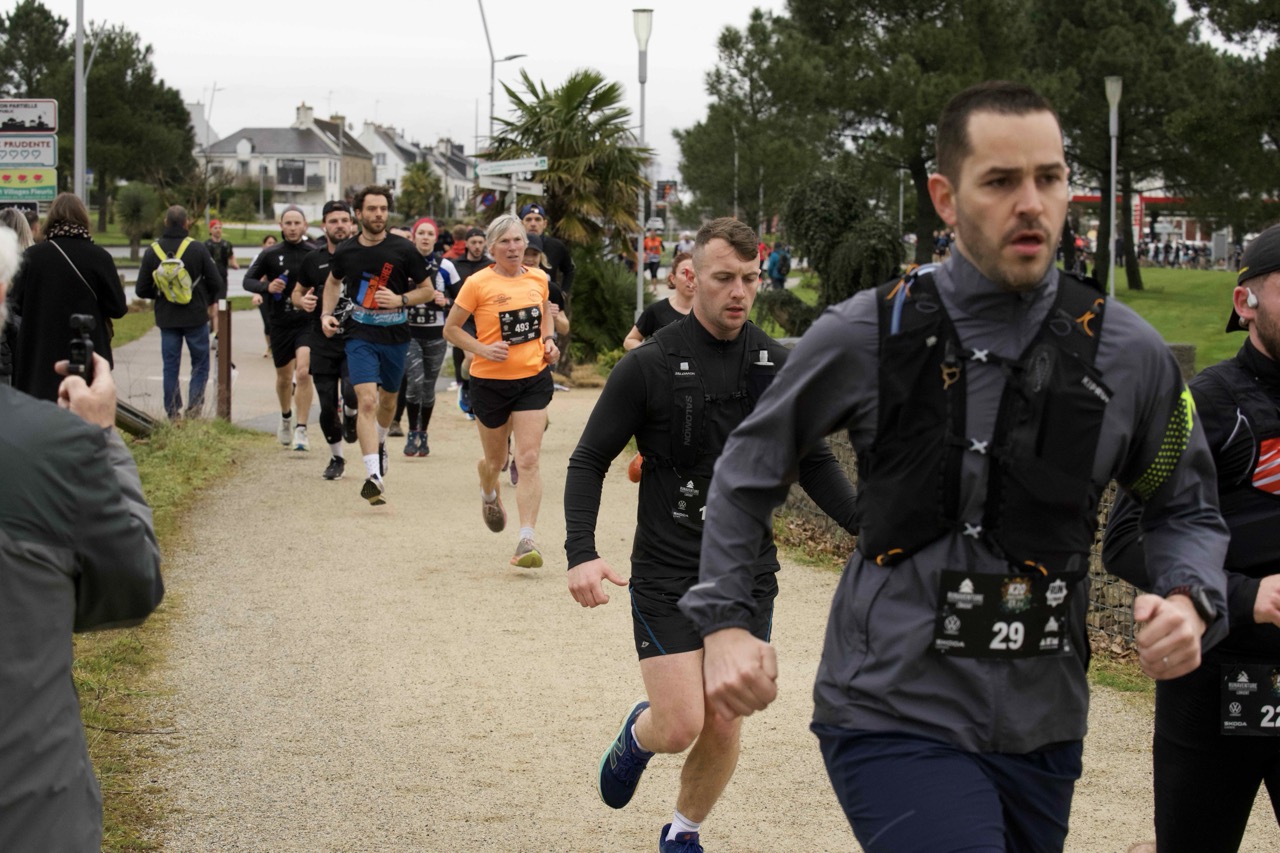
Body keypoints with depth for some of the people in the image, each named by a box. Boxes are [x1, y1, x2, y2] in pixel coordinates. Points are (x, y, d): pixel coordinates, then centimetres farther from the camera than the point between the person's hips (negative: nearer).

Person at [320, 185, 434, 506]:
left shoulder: (403, 249, -6)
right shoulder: (346, 251, -1)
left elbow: (427, 289, 2)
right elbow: (333, 281, 21)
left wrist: (400, 299, -15)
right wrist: (327, 313, 8)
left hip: (395, 335, 1)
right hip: (360, 335, -1)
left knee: (388, 398, 20)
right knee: (367, 401, -17)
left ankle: (380, 443, 52)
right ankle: (374, 476, -24)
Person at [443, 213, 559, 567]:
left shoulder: (538, 279, 2)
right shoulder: (477, 284, -9)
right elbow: (451, 329, -3)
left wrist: (548, 341, 5)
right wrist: (483, 349, -18)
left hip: (533, 378, 2)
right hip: (490, 381, -2)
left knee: (528, 460, -10)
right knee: (496, 459, 15)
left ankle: (526, 540, -12)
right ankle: (489, 495, 52)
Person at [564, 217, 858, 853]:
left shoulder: (778, 365, 3)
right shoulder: (649, 366, -9)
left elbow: (814, 462, 13)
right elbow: (589, 462, -4)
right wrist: (581, 553, -18)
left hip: (748, 574, 3)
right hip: (667, 577, -3)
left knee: (723, 728, 6)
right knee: (680, 726, -9)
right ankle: (638, 735, 28)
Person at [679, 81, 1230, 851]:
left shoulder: (1128, 353, 0)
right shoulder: (868, 335, -5)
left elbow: (1185, 508, 14)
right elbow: (750, 472, 9)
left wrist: (1187, 599, -7)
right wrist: (726, 622, 0)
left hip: (1042, 730, 4)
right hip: (894, 719, -4)